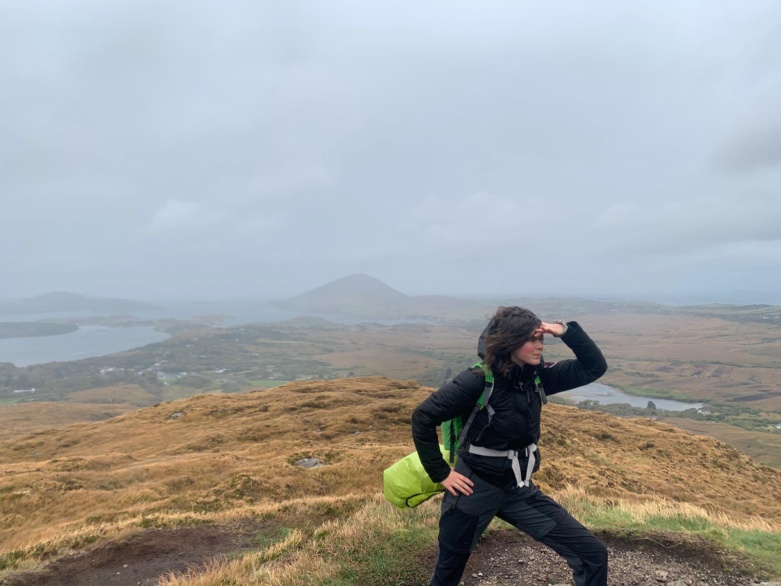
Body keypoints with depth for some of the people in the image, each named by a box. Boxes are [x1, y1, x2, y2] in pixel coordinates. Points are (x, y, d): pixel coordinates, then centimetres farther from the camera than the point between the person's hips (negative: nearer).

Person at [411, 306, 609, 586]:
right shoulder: (477, 381, -22)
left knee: (592, 554, 2)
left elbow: (594, 367, -1)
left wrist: (567, 331, -17)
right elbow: (422, 418, -18)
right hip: (475, 489, -5)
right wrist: (441, 473, -14)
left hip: (519, 489, 6)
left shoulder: (536, 376, -3)